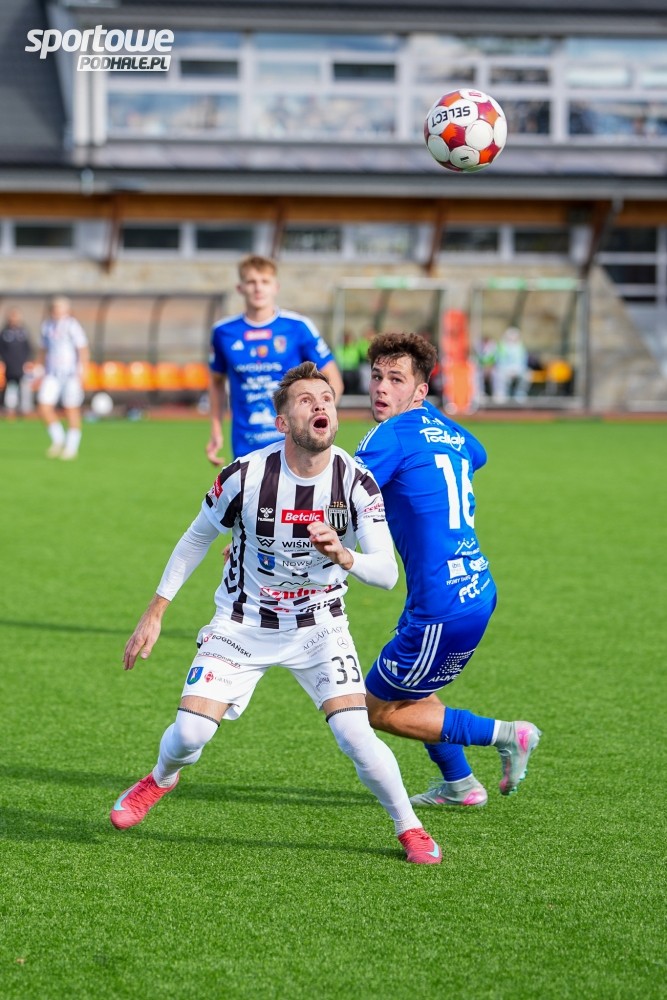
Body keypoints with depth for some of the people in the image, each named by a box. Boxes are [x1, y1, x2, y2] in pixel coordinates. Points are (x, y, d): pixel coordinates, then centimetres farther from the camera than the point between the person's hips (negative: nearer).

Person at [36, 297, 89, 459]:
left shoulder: (72, 326, -8)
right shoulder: (47, 326, 11)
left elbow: (83, 350, -9)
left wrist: (81, 374, -14)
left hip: (71, 374, -5)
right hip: (52, 375, 5)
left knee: (71, 410, 1)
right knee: (44, 406, -7)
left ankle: (71, 447, 12)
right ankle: (58, 440, 11)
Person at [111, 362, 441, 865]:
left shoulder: (356, 481, -17)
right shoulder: (246, 474, -19)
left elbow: (387, 572, -21)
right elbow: (198, 537, 0)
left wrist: (343, 556, -43)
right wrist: (155, 612, 1)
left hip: (318, 625, 0)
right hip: (243, 622, 0)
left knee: (355, 734, -18)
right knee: (191, 731, -12)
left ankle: (410, 828, 7)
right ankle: (160, 780, 26)